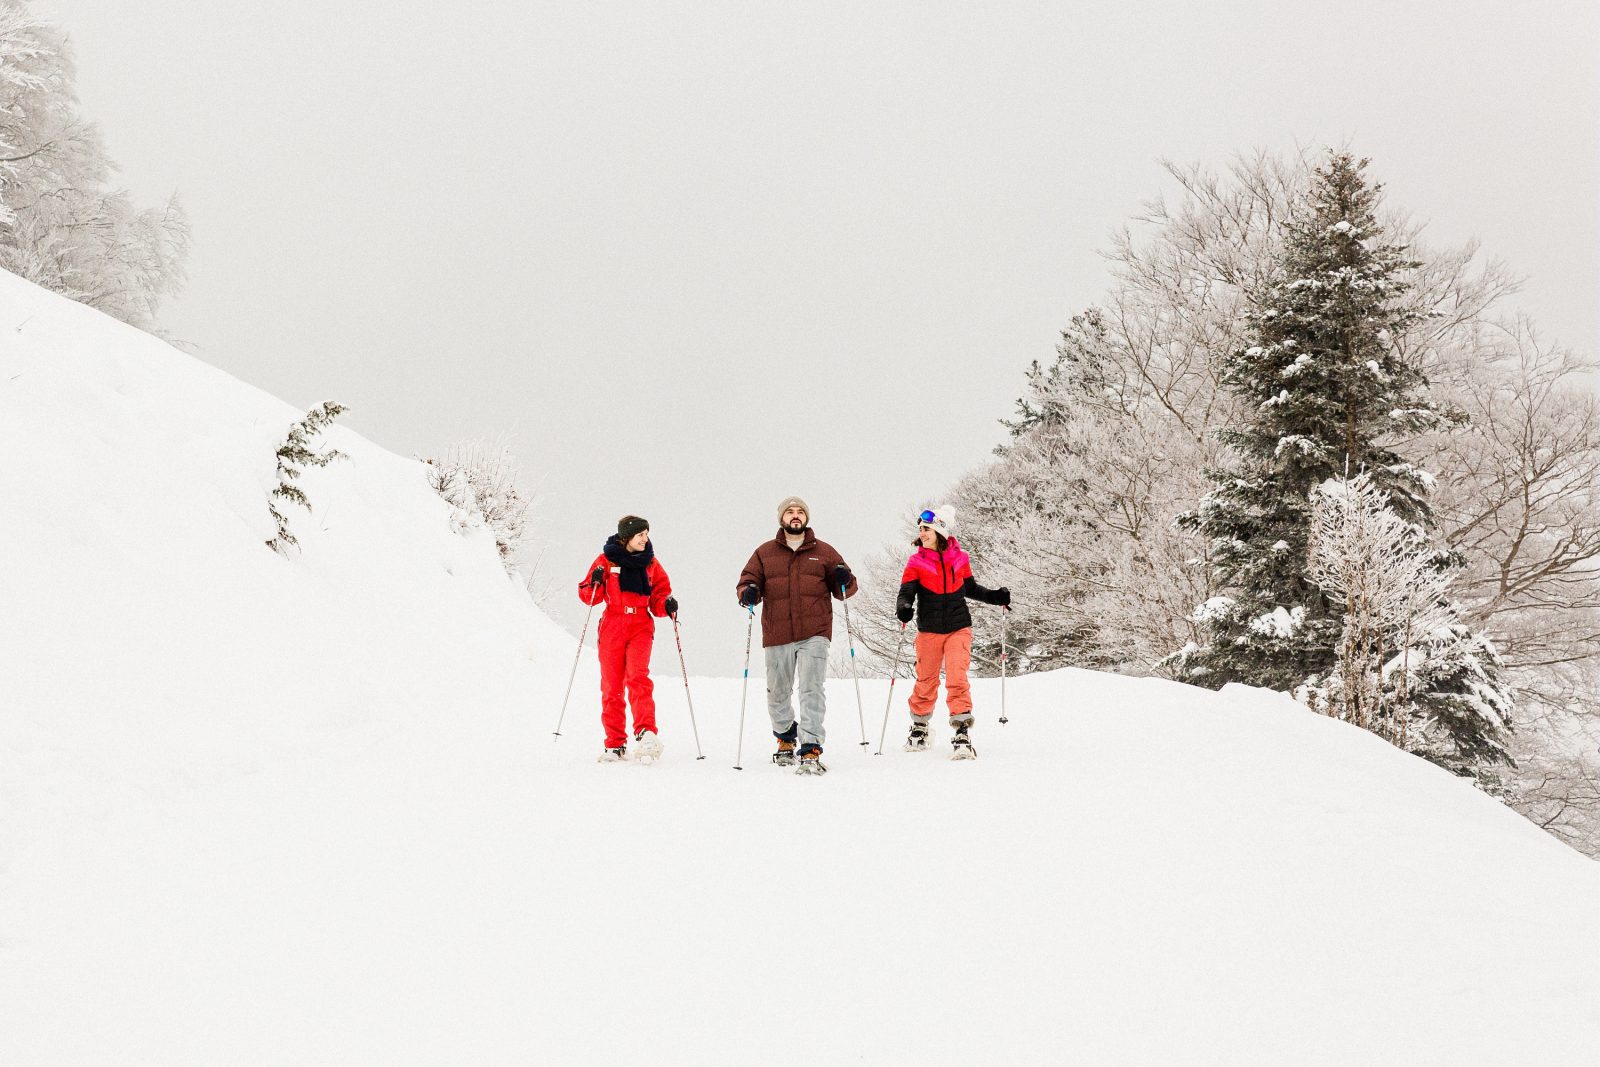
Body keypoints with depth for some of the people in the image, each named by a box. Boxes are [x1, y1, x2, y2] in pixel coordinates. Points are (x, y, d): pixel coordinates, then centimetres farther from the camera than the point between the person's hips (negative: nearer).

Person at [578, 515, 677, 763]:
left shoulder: (650, 563, 10)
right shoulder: (607, 559, 4)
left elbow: (659, 597, 13)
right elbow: (587, 596, 5)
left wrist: (667, 606, -8)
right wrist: (595, 583, -16)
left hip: (641, 627, 0)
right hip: (612, 628, 0)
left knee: (638, 677, -21)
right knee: (611, 686, 2)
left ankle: (646, 733, -29)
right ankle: (615, 744, 10)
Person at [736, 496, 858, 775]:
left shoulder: (824, 552, 11)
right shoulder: (764, 553, 12)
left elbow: (843, 590, 14)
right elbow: (747, 581, 11)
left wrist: (844, 580, -9)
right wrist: (748, 593, -12)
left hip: (814, 633, -2)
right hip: (777, 635, 2)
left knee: (812, 690, -14)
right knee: (778, 693, 11)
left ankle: (811, 750, -17)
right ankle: (785, 739, 35)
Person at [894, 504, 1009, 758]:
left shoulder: (959, 558, 1)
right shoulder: (917, 562, -4)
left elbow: (970, 588, 16)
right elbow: (906, 592, -10)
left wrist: (995, 597, 4)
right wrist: (903, 607, -32)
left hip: (959, 628, 0)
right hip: (929, 630, 0)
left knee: (957, 679, -14)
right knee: (926, 681, 10)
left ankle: (962, 732, -13)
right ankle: (919, 728, 32)